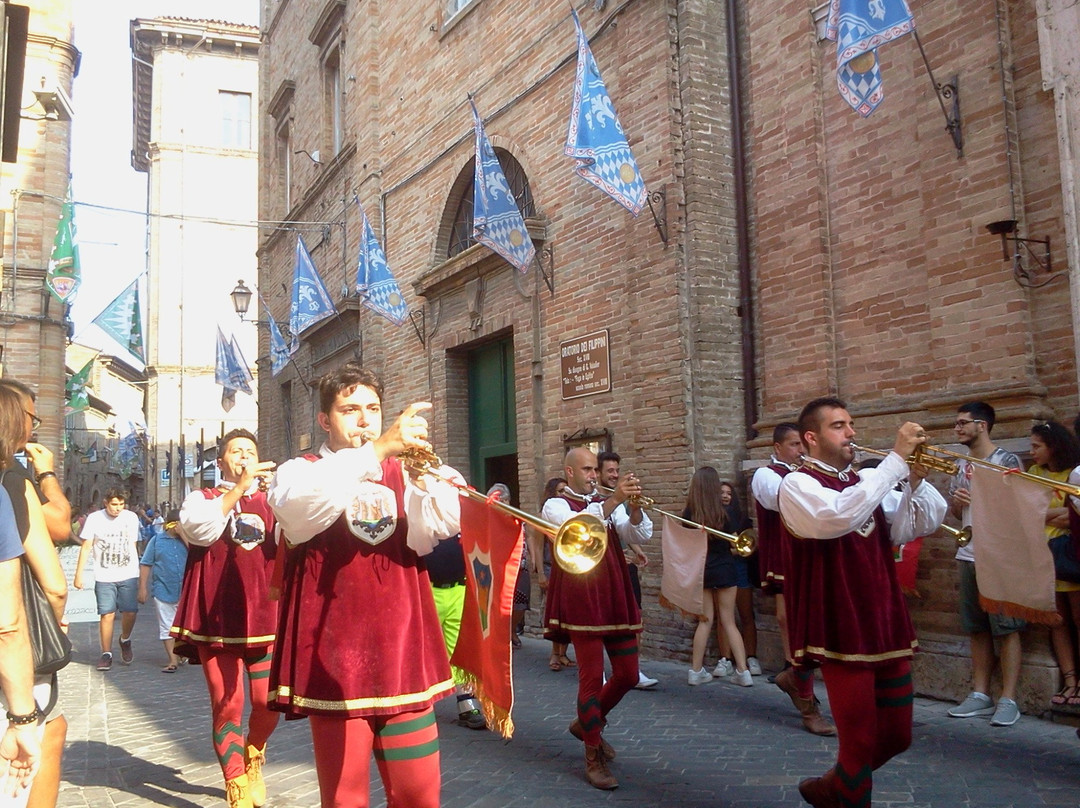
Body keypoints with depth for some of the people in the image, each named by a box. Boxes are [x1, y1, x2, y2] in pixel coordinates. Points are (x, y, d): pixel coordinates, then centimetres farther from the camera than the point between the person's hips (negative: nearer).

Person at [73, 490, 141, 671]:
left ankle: (125, 640, 25)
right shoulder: (94, 519, -1)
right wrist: (78, 574, 0)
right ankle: (106, 654, 7)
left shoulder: (131, 517, 5)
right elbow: (86, 547, 2)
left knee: (130, 612, -3)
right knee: (107, 614, -5)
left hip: (128, 575, 1)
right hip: (104, 577, -1)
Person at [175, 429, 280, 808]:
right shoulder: (202, 499, 9)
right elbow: (199, 528, -14)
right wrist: (239, 487, -19)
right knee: (226, 706, 1)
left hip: (265, 616, 1)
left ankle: (254, 753, 30)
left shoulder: (272, 502, 13)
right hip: (217, 618, -1)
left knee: (268, 701, -1)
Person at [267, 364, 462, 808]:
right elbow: (297, 504, -22)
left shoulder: (403, 472, 12)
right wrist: (377, 449, -31)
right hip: (336, 659, -2)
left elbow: (432, 530, -6)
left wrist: (432, 476, -25)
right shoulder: (300, 471, 4)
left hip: (403, 656, 3)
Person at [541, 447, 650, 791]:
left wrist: (633, 506, -13)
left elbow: (639, 536, 5)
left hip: (616, 598, 6)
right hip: (581, 600, -6)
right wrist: (614, 499, -28)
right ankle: (593, 759, 9)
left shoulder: (604, 506, 18)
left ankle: (588, 723, 34)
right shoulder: (555, 505, 0)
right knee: (592, 677, -4)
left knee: (628, 675, 10)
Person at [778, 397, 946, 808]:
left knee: (896, 736, 16)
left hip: (887, 626, 7)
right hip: (842, 632, -7)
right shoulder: (797, 484, -9)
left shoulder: (867, 481, 12)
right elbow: (839, 516, -31)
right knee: (861, 740, 1)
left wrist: (916, 477, -10)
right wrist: (896, 458, -26)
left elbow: (921, 524, 7)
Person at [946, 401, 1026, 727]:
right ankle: (980, 695, 15)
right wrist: (956, 501, -2)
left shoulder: (1007, 461, -4)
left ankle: (1008, 701, 2)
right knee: (978, 629, 9)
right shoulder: (961, 466, 15)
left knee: (1007, 629, -1)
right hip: (969, 556, 6)